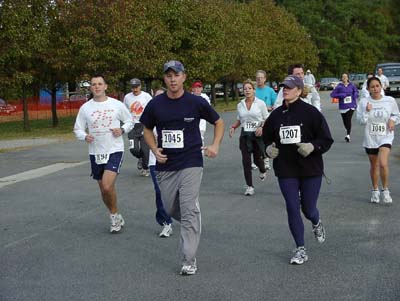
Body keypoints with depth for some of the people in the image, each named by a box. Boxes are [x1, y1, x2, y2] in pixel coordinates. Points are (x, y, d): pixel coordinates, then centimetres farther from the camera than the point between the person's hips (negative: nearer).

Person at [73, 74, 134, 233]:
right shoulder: (85, 108, 1)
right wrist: (85, 136, -14)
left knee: (107, 186, -20)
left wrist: (122, 129, -11)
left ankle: (114, 216, 4)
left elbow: (130, 121, 9)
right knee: (104, 190, 12)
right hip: (95, 153, 3)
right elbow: (77, 129, 7)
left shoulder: (117, 105, -3)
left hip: (114, 150, -3)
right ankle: (117, 217, 32)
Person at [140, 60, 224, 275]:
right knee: (171, 209, 13)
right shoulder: (155, 104, 0)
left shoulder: (196, 102, -6)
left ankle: (189, 261, -3)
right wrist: (154, 150, -2)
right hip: (165, 166, 3)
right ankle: (192, 226, 45)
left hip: (191, 164, -3)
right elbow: (147, 130, 15)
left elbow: (218, 122, 9)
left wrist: (215, 145, -6)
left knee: (189, 211, -9)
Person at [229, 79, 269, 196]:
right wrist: (233, 127, 1)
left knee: (258, 159, 1)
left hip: (257, 134, -3)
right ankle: (249, 186, 5)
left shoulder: (260, 103, -2)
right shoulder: (240, 105, 8)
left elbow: (266, 119, 1)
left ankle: (263, 171, 40)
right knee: (246, 161, -3)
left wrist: (261, 127, -18)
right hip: (245, 135, 3)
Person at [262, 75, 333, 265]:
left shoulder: (311, 112, -8)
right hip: (285, 171, 3)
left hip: (311, 170, -3)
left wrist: (313, 146, -23)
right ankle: (300, 250, 12)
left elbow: (327, 140, -5)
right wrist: (268, 148, -2)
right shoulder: (276, 115, 3)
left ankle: (316, 224, 45)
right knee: (292, 209, 0)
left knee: (308, 208, 6)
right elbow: (266, 138, 18)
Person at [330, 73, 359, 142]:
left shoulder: (351, 86, 3)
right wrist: (341, 95, -16)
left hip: (351, 106, -1)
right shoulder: (339, 86, -2)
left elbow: (356, 91, 21)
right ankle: (348, 132, 36)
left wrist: (355, 97, 3)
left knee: (348, 120, -16)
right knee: (345, 121, 10)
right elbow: (332, 94, -6)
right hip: (343, 106, 1)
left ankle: (348, 135, -20)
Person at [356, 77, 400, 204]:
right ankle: (375, 190, 31)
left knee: (383, 163, -21)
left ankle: (385, 190, -4)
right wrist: (366, 111, -20)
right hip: (370, 138, 2)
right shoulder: (364, 102, -3)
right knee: (374, 165, 13)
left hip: (385, 137, -2)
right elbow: (361, 121, -4)